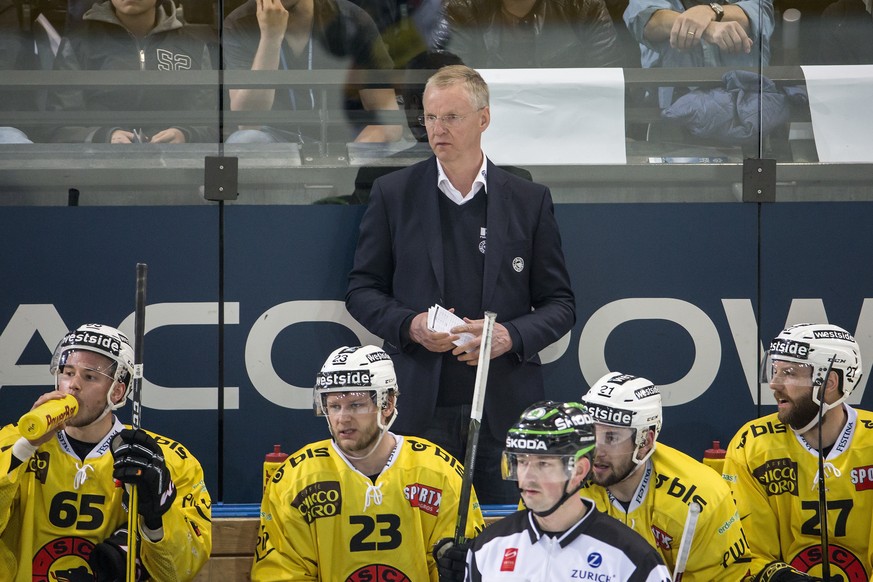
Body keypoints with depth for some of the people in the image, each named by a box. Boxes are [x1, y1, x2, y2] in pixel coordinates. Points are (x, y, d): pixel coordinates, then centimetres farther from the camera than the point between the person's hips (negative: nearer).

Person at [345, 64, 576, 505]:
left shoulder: (529, 200, 7)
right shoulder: (393, 194, 7)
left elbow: (560, 304, 9)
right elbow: (362, 290, 11)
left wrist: (512, 336, -10)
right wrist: (409, 324, -9)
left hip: (506, 411, 0)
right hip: (421, 412, 0)